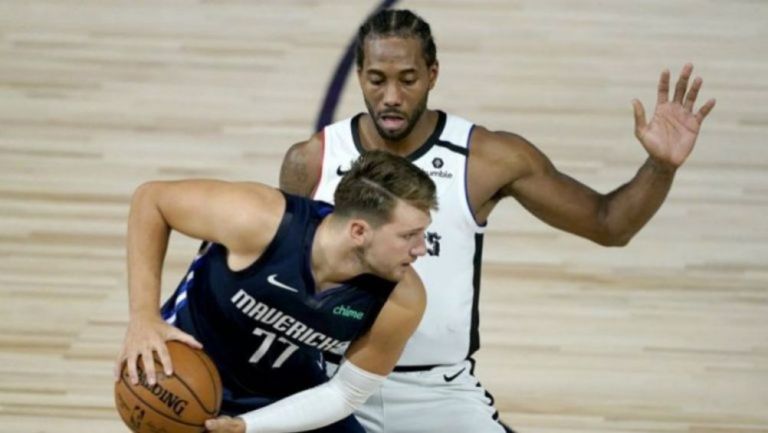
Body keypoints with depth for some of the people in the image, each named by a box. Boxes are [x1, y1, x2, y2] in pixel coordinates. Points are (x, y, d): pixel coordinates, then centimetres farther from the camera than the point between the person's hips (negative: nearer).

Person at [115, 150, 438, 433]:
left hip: (291, 396, 4)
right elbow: (150, 199, -19)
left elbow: (346, 394, -12)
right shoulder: (258, 220, -34)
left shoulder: (401, 301, -25)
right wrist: (144, 315, -27)